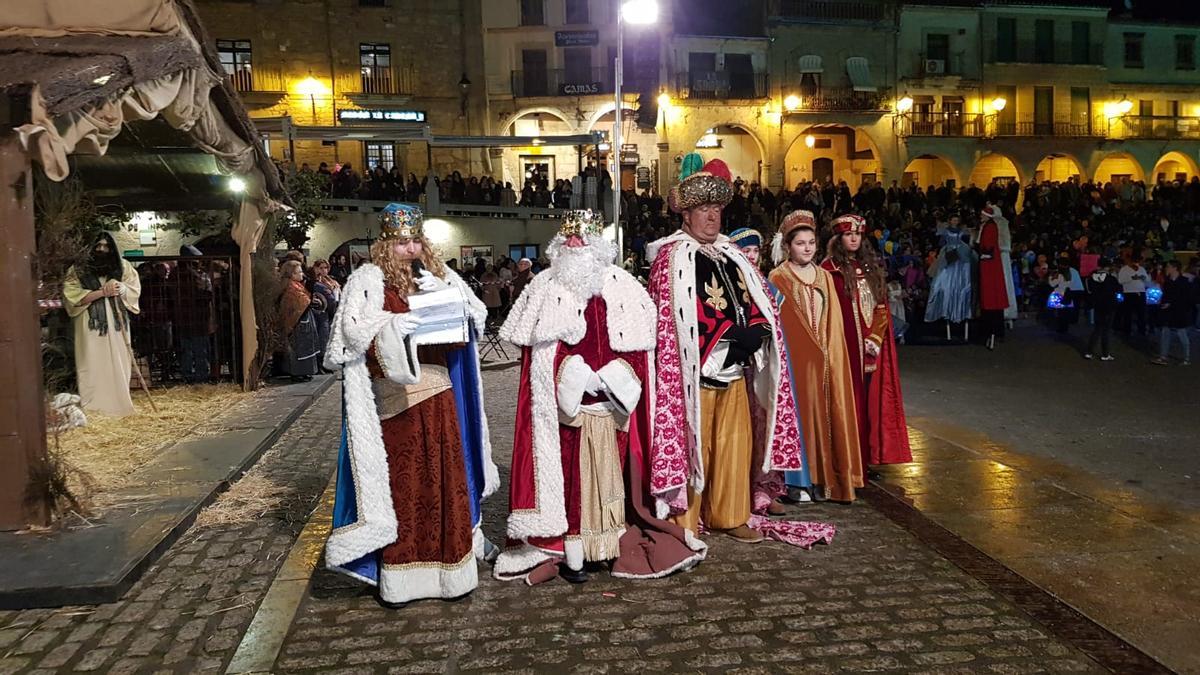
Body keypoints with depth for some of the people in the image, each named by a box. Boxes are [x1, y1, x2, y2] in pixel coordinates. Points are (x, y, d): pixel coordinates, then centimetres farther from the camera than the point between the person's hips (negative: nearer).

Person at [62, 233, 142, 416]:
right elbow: (72, 296, -7)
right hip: (91, 326, -2)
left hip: (116, 324, 2)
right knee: (93, 365, -5)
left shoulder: (122, 267, 11)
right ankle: (92, 407, -4)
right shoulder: (78, 270, 4)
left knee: (118, 364, 3)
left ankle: (119, 404, 9)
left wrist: (118, 287, -14)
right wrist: (102, 292, -16)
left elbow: (135, 288, 6)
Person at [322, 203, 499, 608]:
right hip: (395, 400, -3)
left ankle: (451, 563, 19)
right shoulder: (367, 280, 0)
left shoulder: (439, 276, 11)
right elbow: (352, 332, -11)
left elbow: (477, 316, 7)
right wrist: (390, 328, -28)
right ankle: (397, 575, 11)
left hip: (438, 395, 4)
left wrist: (444, 294, -10)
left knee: (445, 477, 7)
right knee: (399, 482, 0)